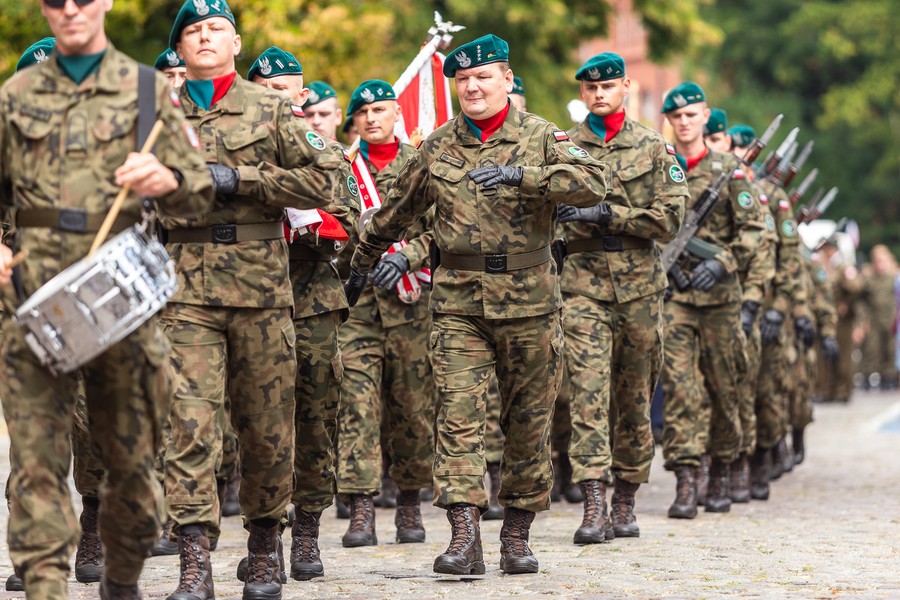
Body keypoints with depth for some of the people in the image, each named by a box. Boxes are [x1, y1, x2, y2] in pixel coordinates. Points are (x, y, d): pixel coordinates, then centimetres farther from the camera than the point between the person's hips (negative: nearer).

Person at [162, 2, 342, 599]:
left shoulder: (272, 109, 7)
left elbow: (325, 179, -1)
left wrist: (239, 179, -8)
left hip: (262, 286, 0)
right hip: (185, 287, 0)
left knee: (267, 427, 6)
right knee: (190, 422, -11)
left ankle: (266, 547, 23)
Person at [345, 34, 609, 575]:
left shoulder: (541, 137, 0)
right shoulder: (438, 147, 9)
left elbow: (594, 182, -18)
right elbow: (397, 212, 23)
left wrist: (519, 174, -28)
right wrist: (363, 264, 31)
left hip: (530, 301, -1)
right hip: (459, 302, 1)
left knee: (529, 423, 7)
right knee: (458, 414, -12)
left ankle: (518, 534, 20)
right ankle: (465, 537, -17)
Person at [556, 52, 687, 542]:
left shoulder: (653, 147, 7)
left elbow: (671, 216, -3)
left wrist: (606, 215, -11)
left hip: (639, 283, 1)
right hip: (583, 281, -1)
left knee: (634, 396, 7)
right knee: (589, 391, -13)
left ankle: (625, 502, 17)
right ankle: (594, 504, -19)